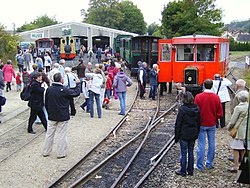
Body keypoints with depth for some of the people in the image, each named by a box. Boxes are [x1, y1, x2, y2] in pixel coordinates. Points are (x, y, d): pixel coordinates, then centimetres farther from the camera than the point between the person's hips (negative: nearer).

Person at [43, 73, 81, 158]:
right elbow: (76, 93, -6)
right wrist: (78, 84, 10)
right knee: (62, 135, 5)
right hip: (63, 116, -5)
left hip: (51, 116, 5)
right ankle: (61, 153, 11)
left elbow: (46, 103, 7)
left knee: (49, 134, 14)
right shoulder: (64, 90, -17)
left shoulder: (49, 89, -2)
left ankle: (46, 152, 23)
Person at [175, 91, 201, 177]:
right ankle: (190, 171, 23)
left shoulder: (182, 109, -16)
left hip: (184, 135, -5)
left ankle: (183, 171, 15)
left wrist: (176, 136, -4)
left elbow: (178, 124, -12)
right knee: (191, 152, 15)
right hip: (193, 134, 5)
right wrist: (196, 134, 16)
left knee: (183, 153, 5)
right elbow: (199, 122, 7)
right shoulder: (196, 109, 0)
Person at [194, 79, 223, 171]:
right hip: (212, 125, 2)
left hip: (202, 124, -2)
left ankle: (200, 166, 11)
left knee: (201, 145, 4)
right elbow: (220, 113, -3)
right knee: (212, 144, 14)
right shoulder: (216, 97, -7)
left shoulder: (198, 97, -13)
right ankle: (209, 164, 25)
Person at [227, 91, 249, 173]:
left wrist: (229, 127, 5)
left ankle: (235, 167, 6)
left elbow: (233, 121, -12)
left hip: (239, 131, -6)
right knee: (244, 150, 16)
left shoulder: (238, 108, -15)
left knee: (236, 149, 3)